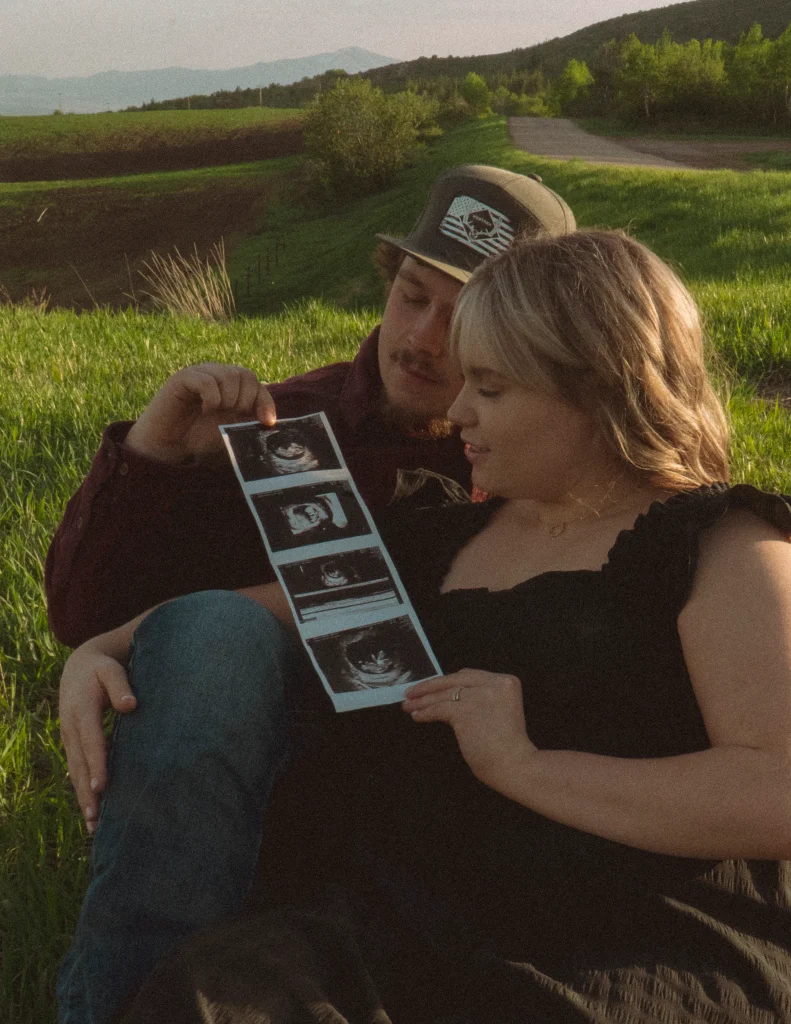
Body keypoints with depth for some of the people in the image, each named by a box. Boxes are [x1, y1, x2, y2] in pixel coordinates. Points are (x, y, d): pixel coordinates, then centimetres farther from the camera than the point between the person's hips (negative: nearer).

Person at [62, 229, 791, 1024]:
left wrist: (522, 765, -13)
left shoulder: (723, 549, 2)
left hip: (638, 959, -5)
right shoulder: (444, 543, 22)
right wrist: (99, 652, 12)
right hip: (394, 926, 5)